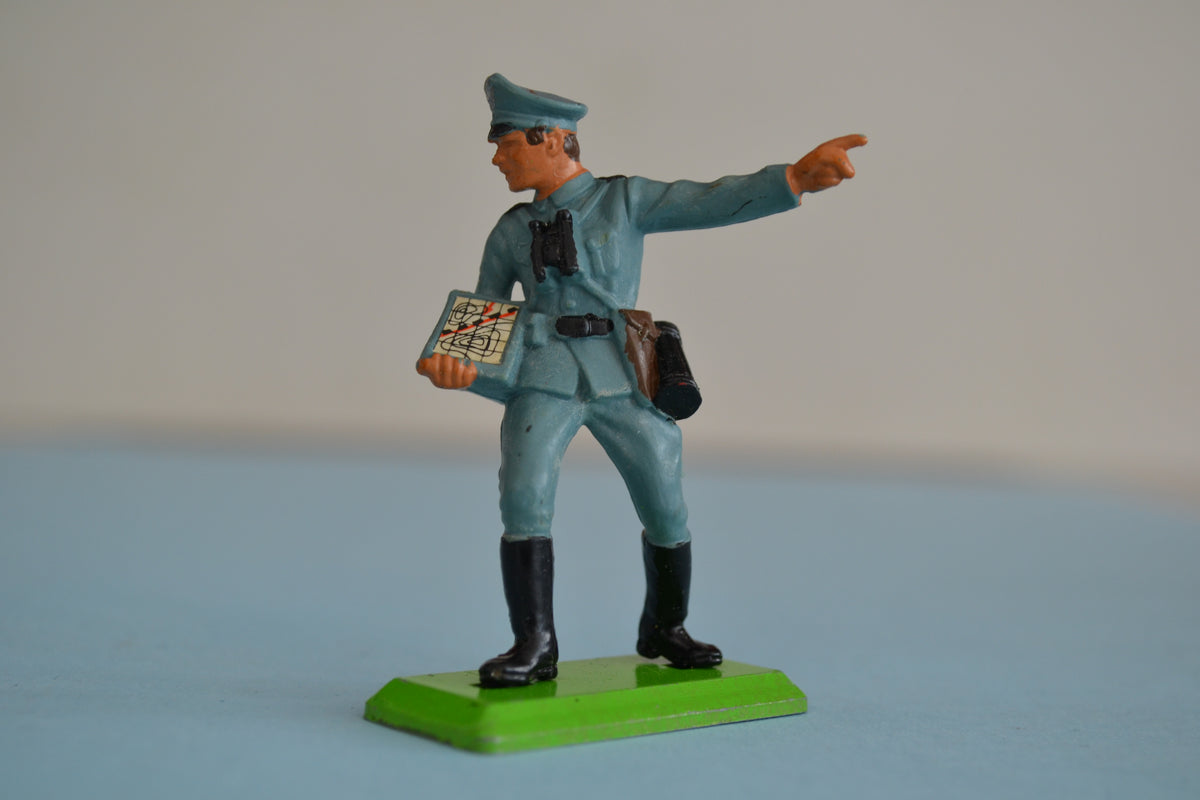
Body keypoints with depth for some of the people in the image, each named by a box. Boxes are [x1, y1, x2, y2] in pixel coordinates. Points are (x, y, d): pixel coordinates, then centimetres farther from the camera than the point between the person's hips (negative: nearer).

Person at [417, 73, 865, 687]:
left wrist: (798, 176, -18)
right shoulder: (510, 233, 15)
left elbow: (715, 202, -4)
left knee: (666, 512, 3)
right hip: (544, 378, 1)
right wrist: (458, 366, -6)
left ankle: (662, 630, 26)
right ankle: (534, 647, -11)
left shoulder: (625, 199, 8)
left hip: (624, 381, -1)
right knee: (524, 498, -20)